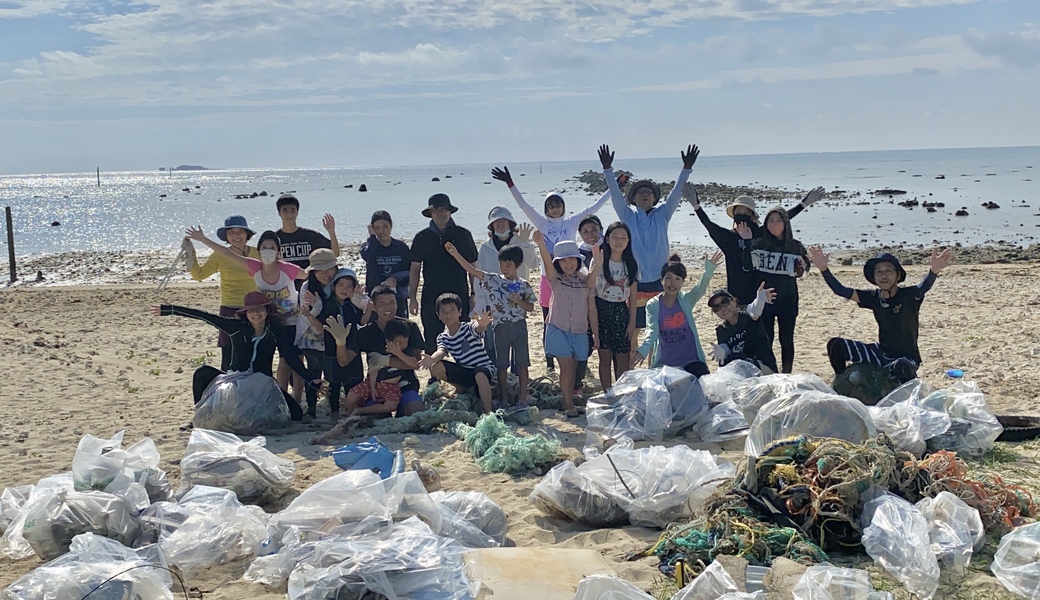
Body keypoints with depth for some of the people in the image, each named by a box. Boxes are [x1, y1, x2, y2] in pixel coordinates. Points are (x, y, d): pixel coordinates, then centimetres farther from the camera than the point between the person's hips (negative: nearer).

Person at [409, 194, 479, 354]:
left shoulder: (463, 235, 4)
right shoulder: (422, 238, 5)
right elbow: (414, 268, 7)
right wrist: (412, 297, 3)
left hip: (459, 296, 0)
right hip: (431, 297, 1)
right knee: (432, 341, 4)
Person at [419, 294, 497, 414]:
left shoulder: (469, 328, -14)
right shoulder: (442, 337, 0)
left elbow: (479, 328, -38)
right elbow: (441, 351, -20)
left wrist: (482, 324, -65)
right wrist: (432, 359, -44)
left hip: (483, 367, -5)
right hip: (464, 371, 6)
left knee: (480, 375, -41)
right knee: (435, 367, -14)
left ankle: (488, 413, -31)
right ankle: (462, 389, 8)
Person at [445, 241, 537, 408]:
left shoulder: (524, 285, -1)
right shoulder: (493, 280, 1)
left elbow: (530, 307, 2)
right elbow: (472, 270, -7)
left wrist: (518, 301, -17)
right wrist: (455, 254, -16)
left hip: (519, 326, -2)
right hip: (501, 327, 2)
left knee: (522, 363, 1)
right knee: (501, 364, 8)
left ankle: (522, 398, 9)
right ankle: (504, 398, 18)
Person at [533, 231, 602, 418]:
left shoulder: (586, 281, 3)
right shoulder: (556, 279, -4)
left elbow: (591, 309, 6)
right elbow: (547, 263, -25)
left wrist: (596, 334, 6)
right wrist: (541, 244, -45)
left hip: (580, 331, 3)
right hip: (559, 329, -3)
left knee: (572, 367, 11)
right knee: (566, 366, -6)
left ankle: (569, 401, 21)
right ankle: (568, 405, 1)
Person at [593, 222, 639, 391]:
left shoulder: (630, 265, 3)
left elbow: (632, 296, 6)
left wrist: (632, 322, 2)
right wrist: (593, 319, -10)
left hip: (621, 312, 2)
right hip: (602, 310, -2)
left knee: (623, 359, 1)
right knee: (605, 358, 3)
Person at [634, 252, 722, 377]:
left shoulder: (687, 299, -1)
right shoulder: (653, 305, -3)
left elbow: (701, 288, -21)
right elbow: (652, 329, -16)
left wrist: (708, 271, -43)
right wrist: (644, 349, -37)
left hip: (691, 359, 0)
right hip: (664, 364, 0)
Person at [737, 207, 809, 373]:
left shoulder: (795, 246, 1)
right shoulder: (758, 244, -1)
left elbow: (802, 272, 11)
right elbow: (747, 266, -14)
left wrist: (801, 268, -12)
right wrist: (747, 242, -20)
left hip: (788, 301, 1)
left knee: (786, 339, 8)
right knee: (765, 339, 3)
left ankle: (786, 373, 18)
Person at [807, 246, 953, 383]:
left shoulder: (909, 296, -17)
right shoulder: (873, 298, -3)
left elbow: (923, 287, -39)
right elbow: (841, 290, -8)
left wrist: (933, 271, -61)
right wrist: (824, 269, -22)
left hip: (906, 358, -5)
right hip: (881, 353, 6)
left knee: (900, 366, -41)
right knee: (836, 345, -3)